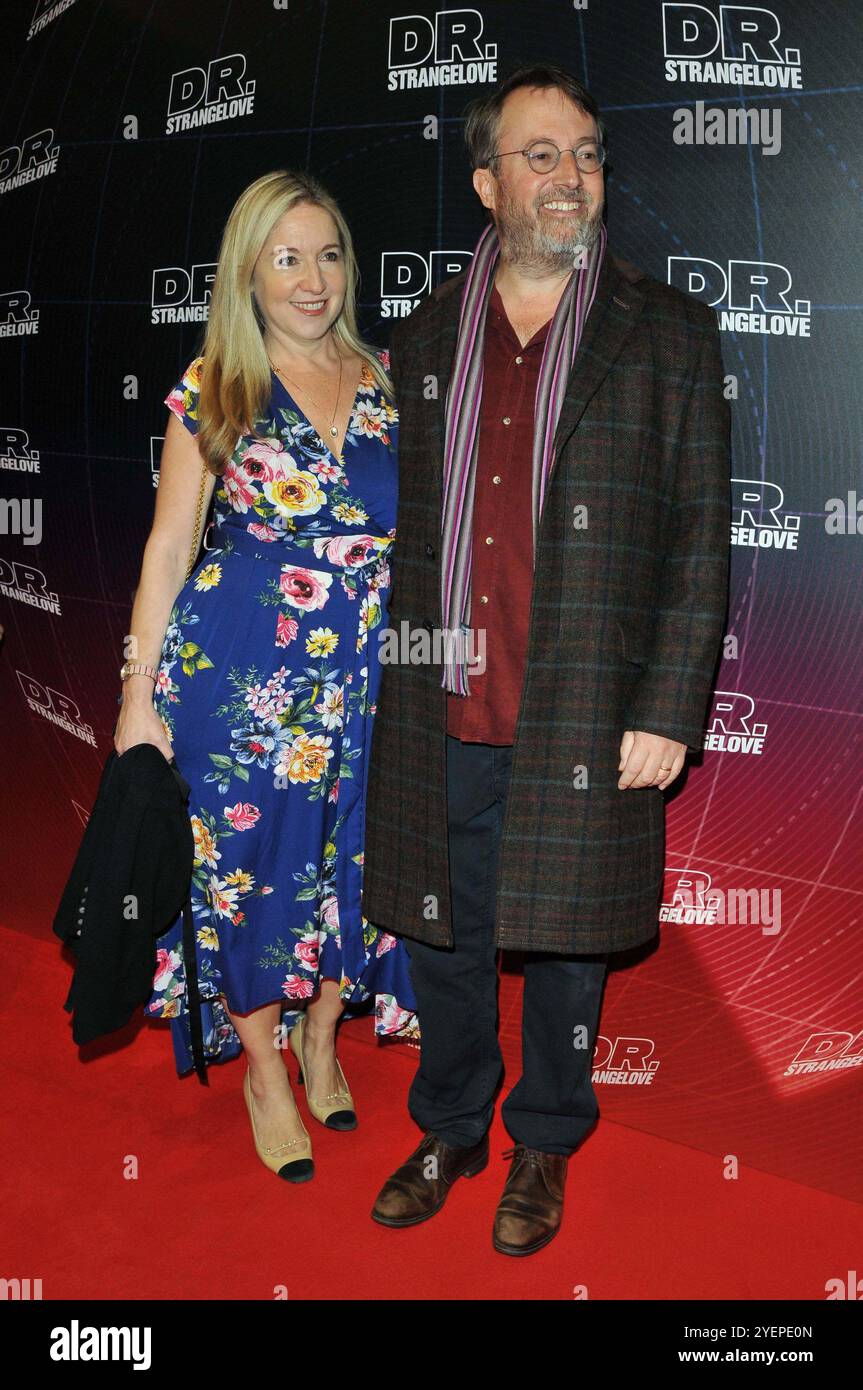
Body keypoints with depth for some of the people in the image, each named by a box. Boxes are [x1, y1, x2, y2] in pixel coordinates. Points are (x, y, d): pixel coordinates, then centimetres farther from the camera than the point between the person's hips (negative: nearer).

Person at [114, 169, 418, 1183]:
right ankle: (264, 1071, 31)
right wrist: (140, 693, -5)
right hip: (242, 669, -3)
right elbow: (168, 546, -2)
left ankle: (321, 1037, 39)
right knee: (248, 862, 7)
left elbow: (419, 520, 12)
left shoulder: (384, 379, 6)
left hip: (368, 671, 3)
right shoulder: (212, 389, -3)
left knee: (353, 856, 12)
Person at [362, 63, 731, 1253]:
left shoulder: (670, 333, 1)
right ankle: (450, 1130, 38)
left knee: (566, 943, 12)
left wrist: (668, 712, -10)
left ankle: (545, 1144, 36)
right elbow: (398, 525, 13)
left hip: (586, 727, -2)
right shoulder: (424, 338, 10)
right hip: (439, 723, 3)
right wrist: (389, 684, 8)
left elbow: (700, 537, -3)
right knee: (443, 943, 14)